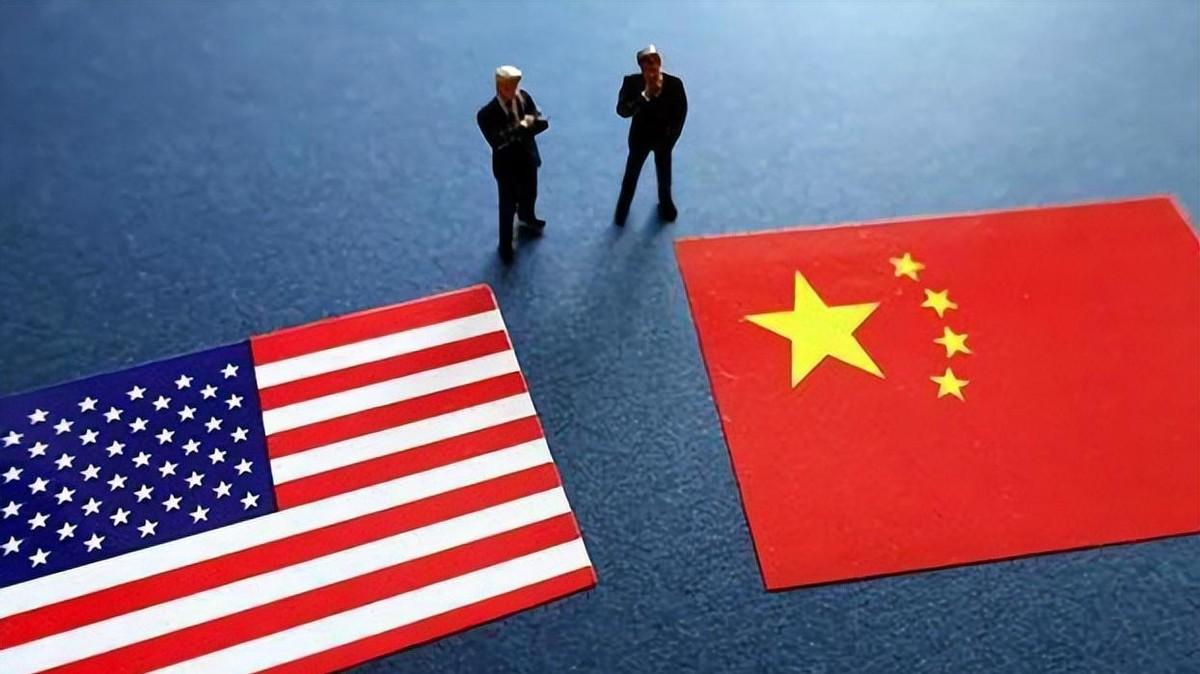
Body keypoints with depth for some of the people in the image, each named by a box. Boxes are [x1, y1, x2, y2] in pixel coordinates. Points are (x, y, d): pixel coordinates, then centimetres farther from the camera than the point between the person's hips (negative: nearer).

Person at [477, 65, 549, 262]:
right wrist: (522, 127, -36)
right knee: (508, 207, 13)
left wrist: (522, 128, -32)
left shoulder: (524, 97, -13)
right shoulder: (487, 114, -28)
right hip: (507, 166, -5)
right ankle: (505, 246, 35)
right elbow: (497, 142, -38)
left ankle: (527, 218, 65)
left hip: (528, 159, 5)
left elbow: (543, 122, -14)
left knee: (530, 195, 31)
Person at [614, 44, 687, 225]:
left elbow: (680, 113, -11)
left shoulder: (674, 84, -24)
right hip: (640, 136, 0)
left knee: (664, 175, 23)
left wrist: (671, 138, -7)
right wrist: (645, 95, -42)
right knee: (631, 174, 21)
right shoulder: (631, 82, -25)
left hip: (663, 138, 0)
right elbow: (622, 110, -33)